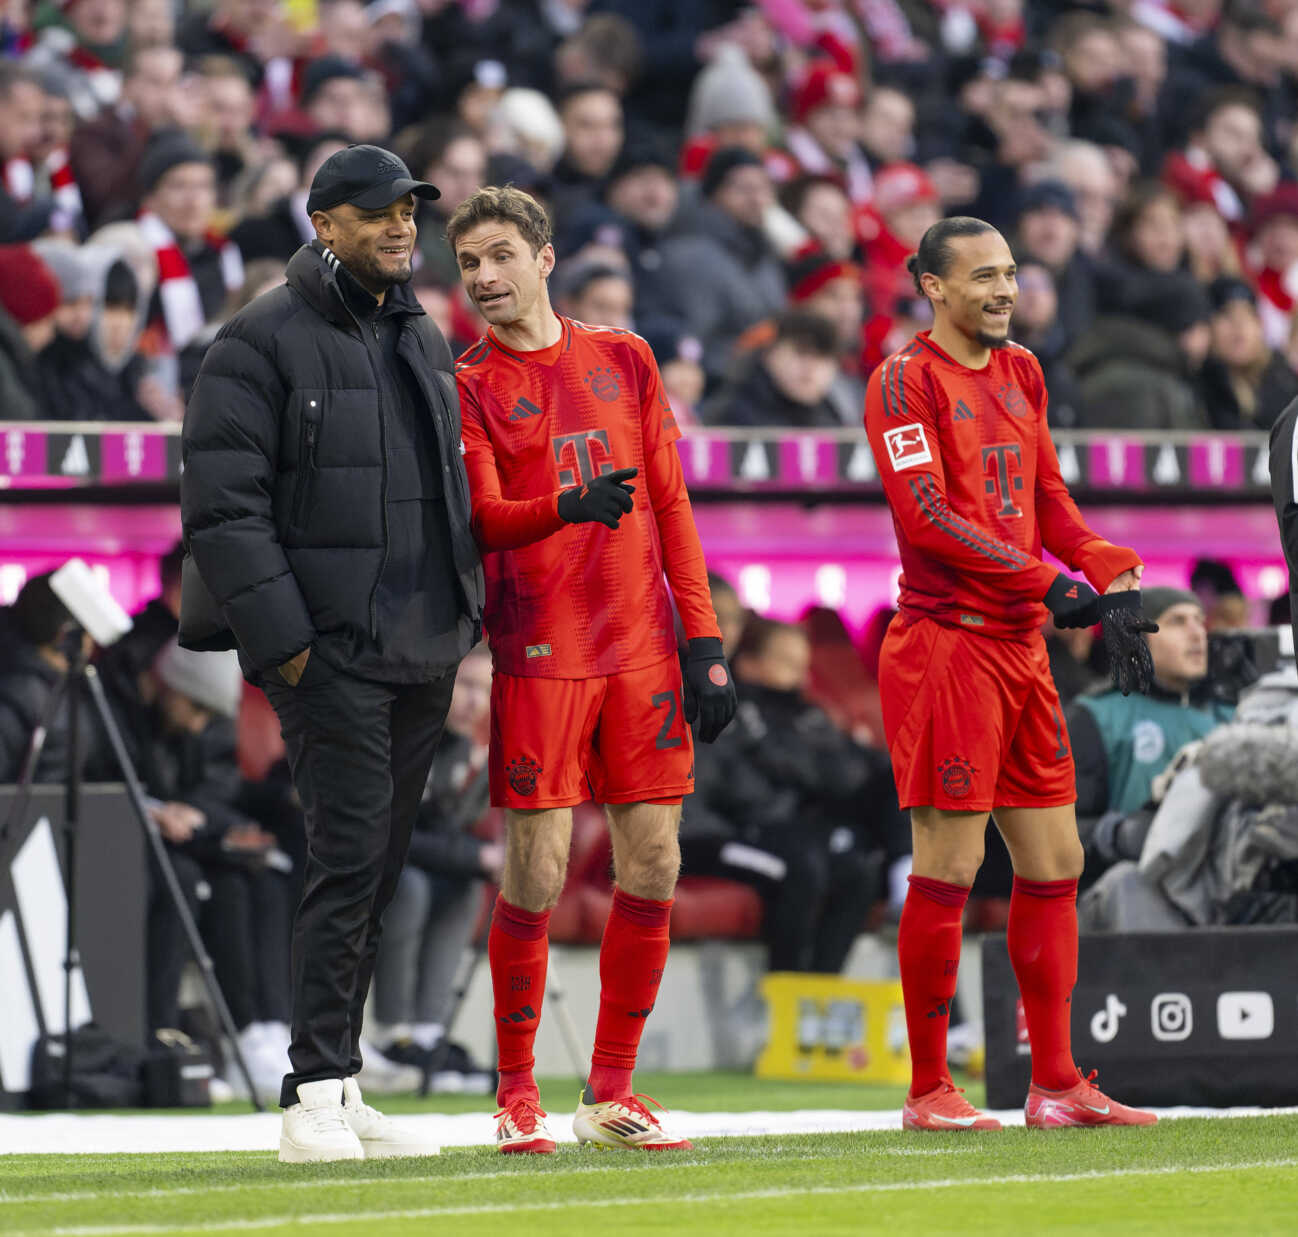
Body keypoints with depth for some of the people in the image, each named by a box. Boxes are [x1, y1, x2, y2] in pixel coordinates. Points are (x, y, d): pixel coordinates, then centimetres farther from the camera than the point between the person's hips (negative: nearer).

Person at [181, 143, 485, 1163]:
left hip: (423, 652, 7)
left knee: (379, 867, 8)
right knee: (351, 854, -14)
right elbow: (222, 498, -12)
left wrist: (467, 611, 15)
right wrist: (278, 635, -17)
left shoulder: (424, 340, 18)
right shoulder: (266, 340, -7)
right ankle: (315, 1097, -13)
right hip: (329, 647, -7)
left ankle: (341, 1089, 13)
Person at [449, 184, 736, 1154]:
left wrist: (703, 637, 7)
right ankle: (518, 1095, 5)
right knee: (539, 870, -7)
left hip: (641, 649, 4)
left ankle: (612, 1093, 11)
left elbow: (670, 503, 13)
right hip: (538, 654, -4)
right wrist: (567, 506, -30)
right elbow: (481, 517, -9)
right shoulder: (467, 385, 3)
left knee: (653, 862, 1)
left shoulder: (624, 359, 13)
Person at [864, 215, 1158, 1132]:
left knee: (1054, 864, 8)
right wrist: (1049, 584, -21)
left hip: (1023, 644, 8)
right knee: (948, 867, -6)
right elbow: (926, 516, -17)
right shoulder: (905, 382, -8)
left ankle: (1056, 1083, 14)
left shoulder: (1020, 372, 17)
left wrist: (1116, 580, 2)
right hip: (946, 639, -8)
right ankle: (928, 1090, 1)